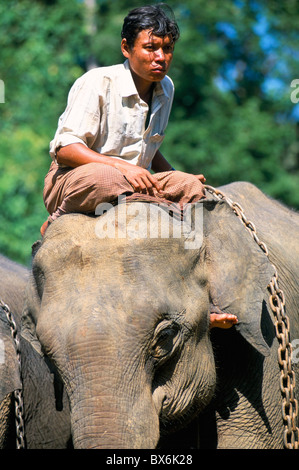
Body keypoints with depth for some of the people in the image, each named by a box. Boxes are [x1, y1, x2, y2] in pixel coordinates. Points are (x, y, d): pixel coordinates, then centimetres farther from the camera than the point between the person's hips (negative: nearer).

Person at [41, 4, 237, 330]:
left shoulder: (165, 89, 10)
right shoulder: (98, 83, -14)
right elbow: (65, 148, -20)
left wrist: (177, 178, 5)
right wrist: (121, 167, -32)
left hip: (133, 182, 7)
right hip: (69, 181, -7)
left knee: (191, 187, -16)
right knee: (104, 178, -43)